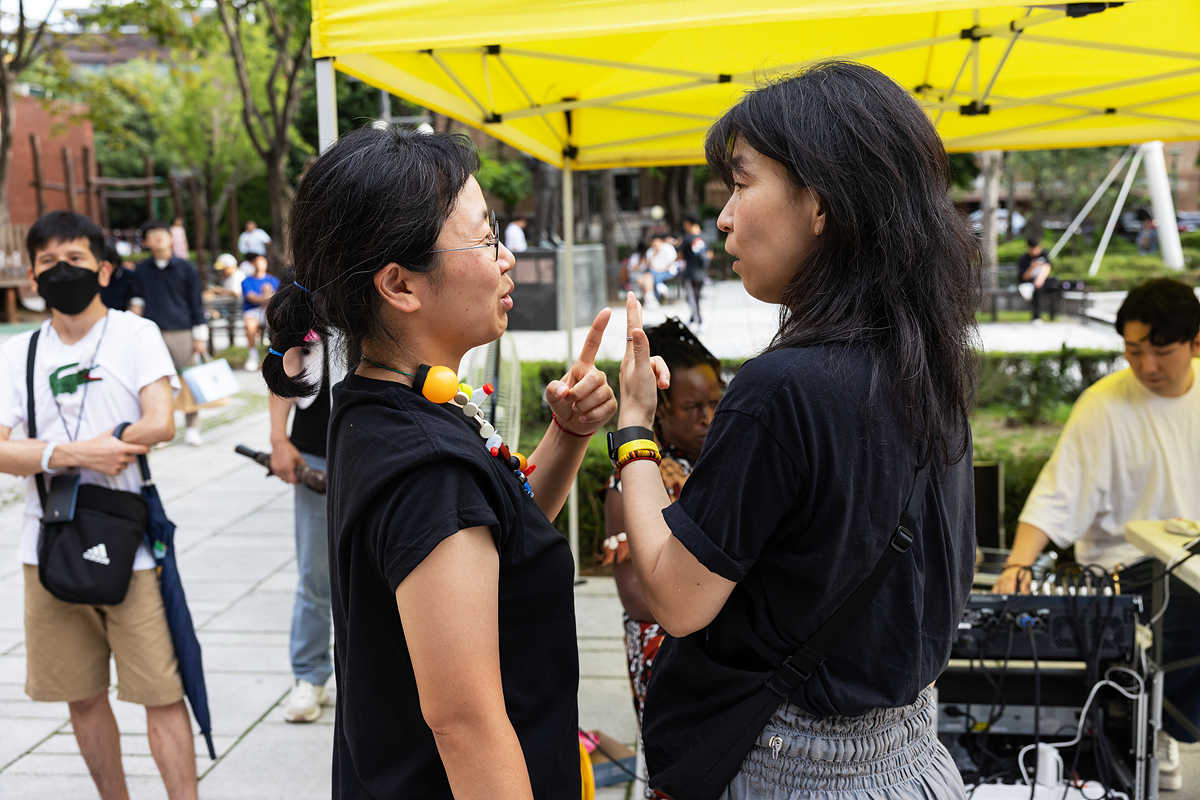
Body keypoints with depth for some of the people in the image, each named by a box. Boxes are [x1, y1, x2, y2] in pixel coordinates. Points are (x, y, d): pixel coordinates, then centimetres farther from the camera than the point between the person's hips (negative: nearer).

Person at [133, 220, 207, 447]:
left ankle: (192, 428, 13)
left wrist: (200, 336, 1)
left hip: (182, 333, -2)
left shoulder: (186, 268, 2)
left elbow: (196, 304, 3)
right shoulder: (141, 270, 8)